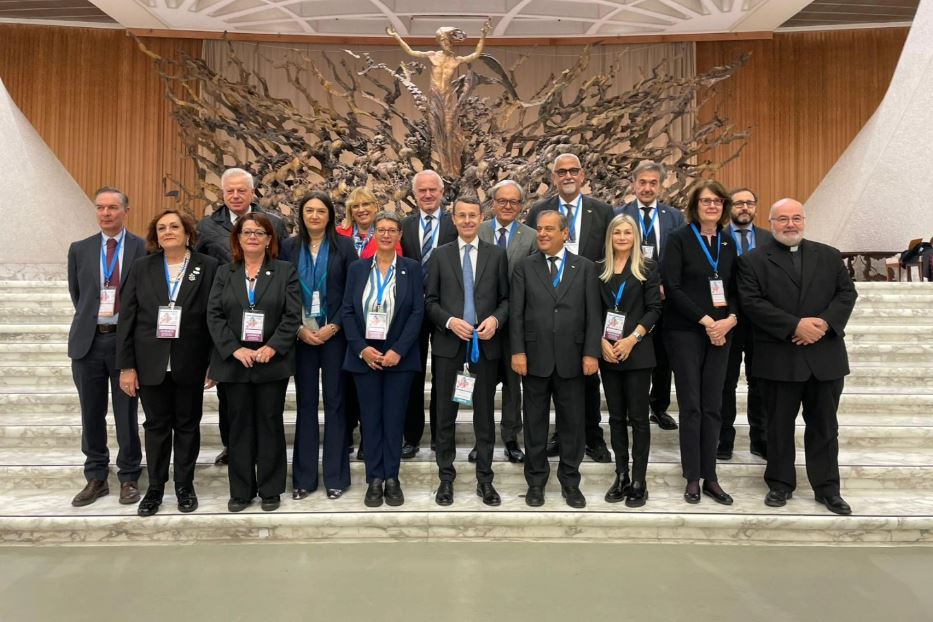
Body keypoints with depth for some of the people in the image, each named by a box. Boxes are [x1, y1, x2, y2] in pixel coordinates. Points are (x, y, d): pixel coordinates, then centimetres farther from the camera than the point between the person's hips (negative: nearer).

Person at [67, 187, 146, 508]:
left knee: (126, 414, 5)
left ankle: (129, 477, 19)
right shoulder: (79, 249, 8)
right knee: (91, 414, 11)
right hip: (88, 340, 3)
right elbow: (76, 294, 17)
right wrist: (88, 321, 13)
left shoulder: (143, 249, -4)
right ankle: (96, 477, 25)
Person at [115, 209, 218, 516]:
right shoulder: (142, 267, 3)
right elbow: (127, 318, 2)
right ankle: (155, 488, 25)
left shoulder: (208, 267, -3)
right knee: (156, 426, 11)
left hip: (190, 362, -1)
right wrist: (126, 365, -3)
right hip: (151, 362, 2)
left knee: (187, 425, 11)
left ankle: (185, 486, 26)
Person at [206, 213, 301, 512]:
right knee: (239, 425, 8)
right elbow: (214, 315, 1)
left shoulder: (286, 271, 3)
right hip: (235, 361, 2)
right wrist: (235, 349, -12)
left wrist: (272, 348, -16)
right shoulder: (224, 273, 10)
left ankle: (270, 489, 17)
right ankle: (241, 490, 19)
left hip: (272, 362, -2)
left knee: (270, 424, 5)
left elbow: (292, 315, -5)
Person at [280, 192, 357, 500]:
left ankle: (335, 476, 13)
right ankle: (304, 477, 16)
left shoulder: (344, 246, 0)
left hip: (335, 333, -2)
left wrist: (333, 326, -10)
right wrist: (299, 329, -6)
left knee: (334, 402, 4)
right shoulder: (290, 246, 6)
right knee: (305, 403, 7)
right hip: (301, 334, 2)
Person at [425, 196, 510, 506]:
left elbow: (506, 298, 6)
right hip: (448, 344, 0)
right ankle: (446, 477, 20)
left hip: (486, 344, 0)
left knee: (484, 414, 7)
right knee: (445, 414, 7)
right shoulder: (440, 255, 7)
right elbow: (430, 302, 5)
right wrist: (449, 321, -11)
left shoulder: (497, 254, 6)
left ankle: (484, 478, 20)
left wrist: (495, 319, -13)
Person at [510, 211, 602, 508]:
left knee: (572, 421, 8)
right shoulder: (524, 267, 4)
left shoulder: (585, 267, 5)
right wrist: (518, 351, -7)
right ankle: (536, 481, 24)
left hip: (571, 358, 0)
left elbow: (592, 314, 1)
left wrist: (591, 353, -6)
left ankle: (570, 481, 24)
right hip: (535, 357, 0)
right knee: (535, 421, 10)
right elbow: (516, 313, 0)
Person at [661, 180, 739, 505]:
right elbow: (672, 286, -11)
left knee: (712, 406, 7)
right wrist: (705, 320, -15)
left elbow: (735, 289, 12)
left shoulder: (728, 243, 12)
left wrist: (730, 319, -8)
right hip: (685, 332, -4)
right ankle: (692, 478, 11)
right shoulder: (679, 239, -3)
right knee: (690, 406, 0)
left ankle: (710, 478, 16)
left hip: (720, 333, 4)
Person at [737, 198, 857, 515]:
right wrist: (795, 326, -17)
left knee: (824, 425, 11)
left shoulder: (829, 256, 11)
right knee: (779, 424, 8)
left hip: (825, 355, 3)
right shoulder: (753, 260, 0)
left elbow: (847, 293, 5)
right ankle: (780, 484, 22)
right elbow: (752, 303, -10)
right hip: (778, 357, -3)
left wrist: (825, 323, -13)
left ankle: (827, 488, 23)